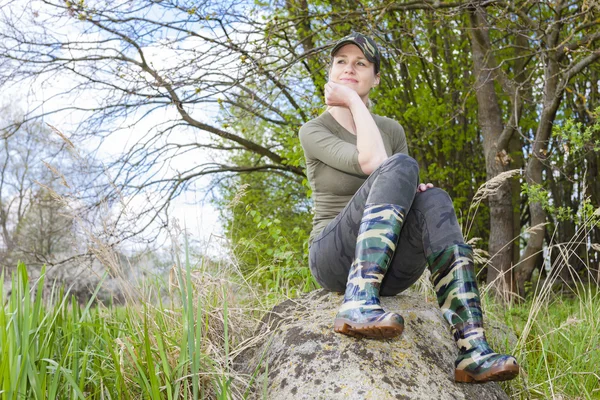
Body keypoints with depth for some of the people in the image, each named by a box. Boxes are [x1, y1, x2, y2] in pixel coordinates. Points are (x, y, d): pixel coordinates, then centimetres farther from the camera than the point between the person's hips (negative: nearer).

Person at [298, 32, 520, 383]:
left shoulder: (392, 130, 14)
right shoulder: (313, 131, -1)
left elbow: (409, 191, 13)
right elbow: (371, 163, -19)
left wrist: (418, 198, -11)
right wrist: (352, 101, -9)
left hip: (390, 267, 4)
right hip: (335, 258, -4)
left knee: (433, 201, -29)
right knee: (401, 168, -28)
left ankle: (473, 350, -39)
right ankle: (359, 303, -44)